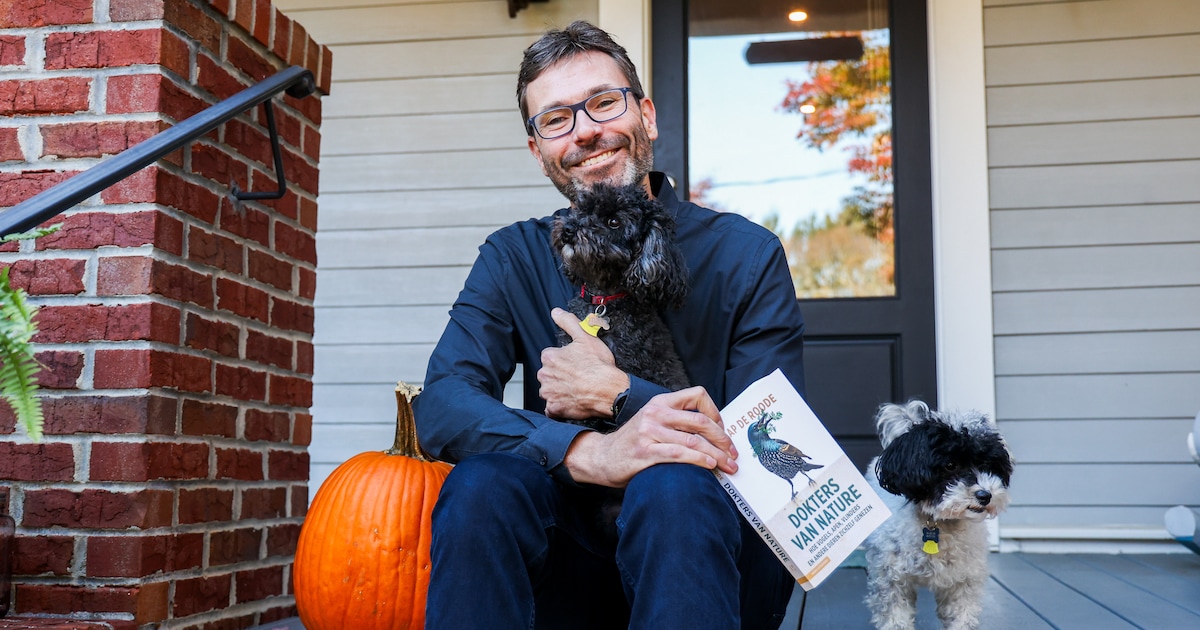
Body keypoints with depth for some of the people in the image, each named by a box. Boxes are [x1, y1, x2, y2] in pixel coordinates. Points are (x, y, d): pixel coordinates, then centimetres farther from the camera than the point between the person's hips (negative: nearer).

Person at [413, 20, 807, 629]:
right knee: (480, 483, -28)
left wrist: (616, 395, -16)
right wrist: (591, 452, -31)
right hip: (572, 568, 2)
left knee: (671, 486, -34)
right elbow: (441, 405, -13)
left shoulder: (747, 255, -4)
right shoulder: (515, 259, 3)